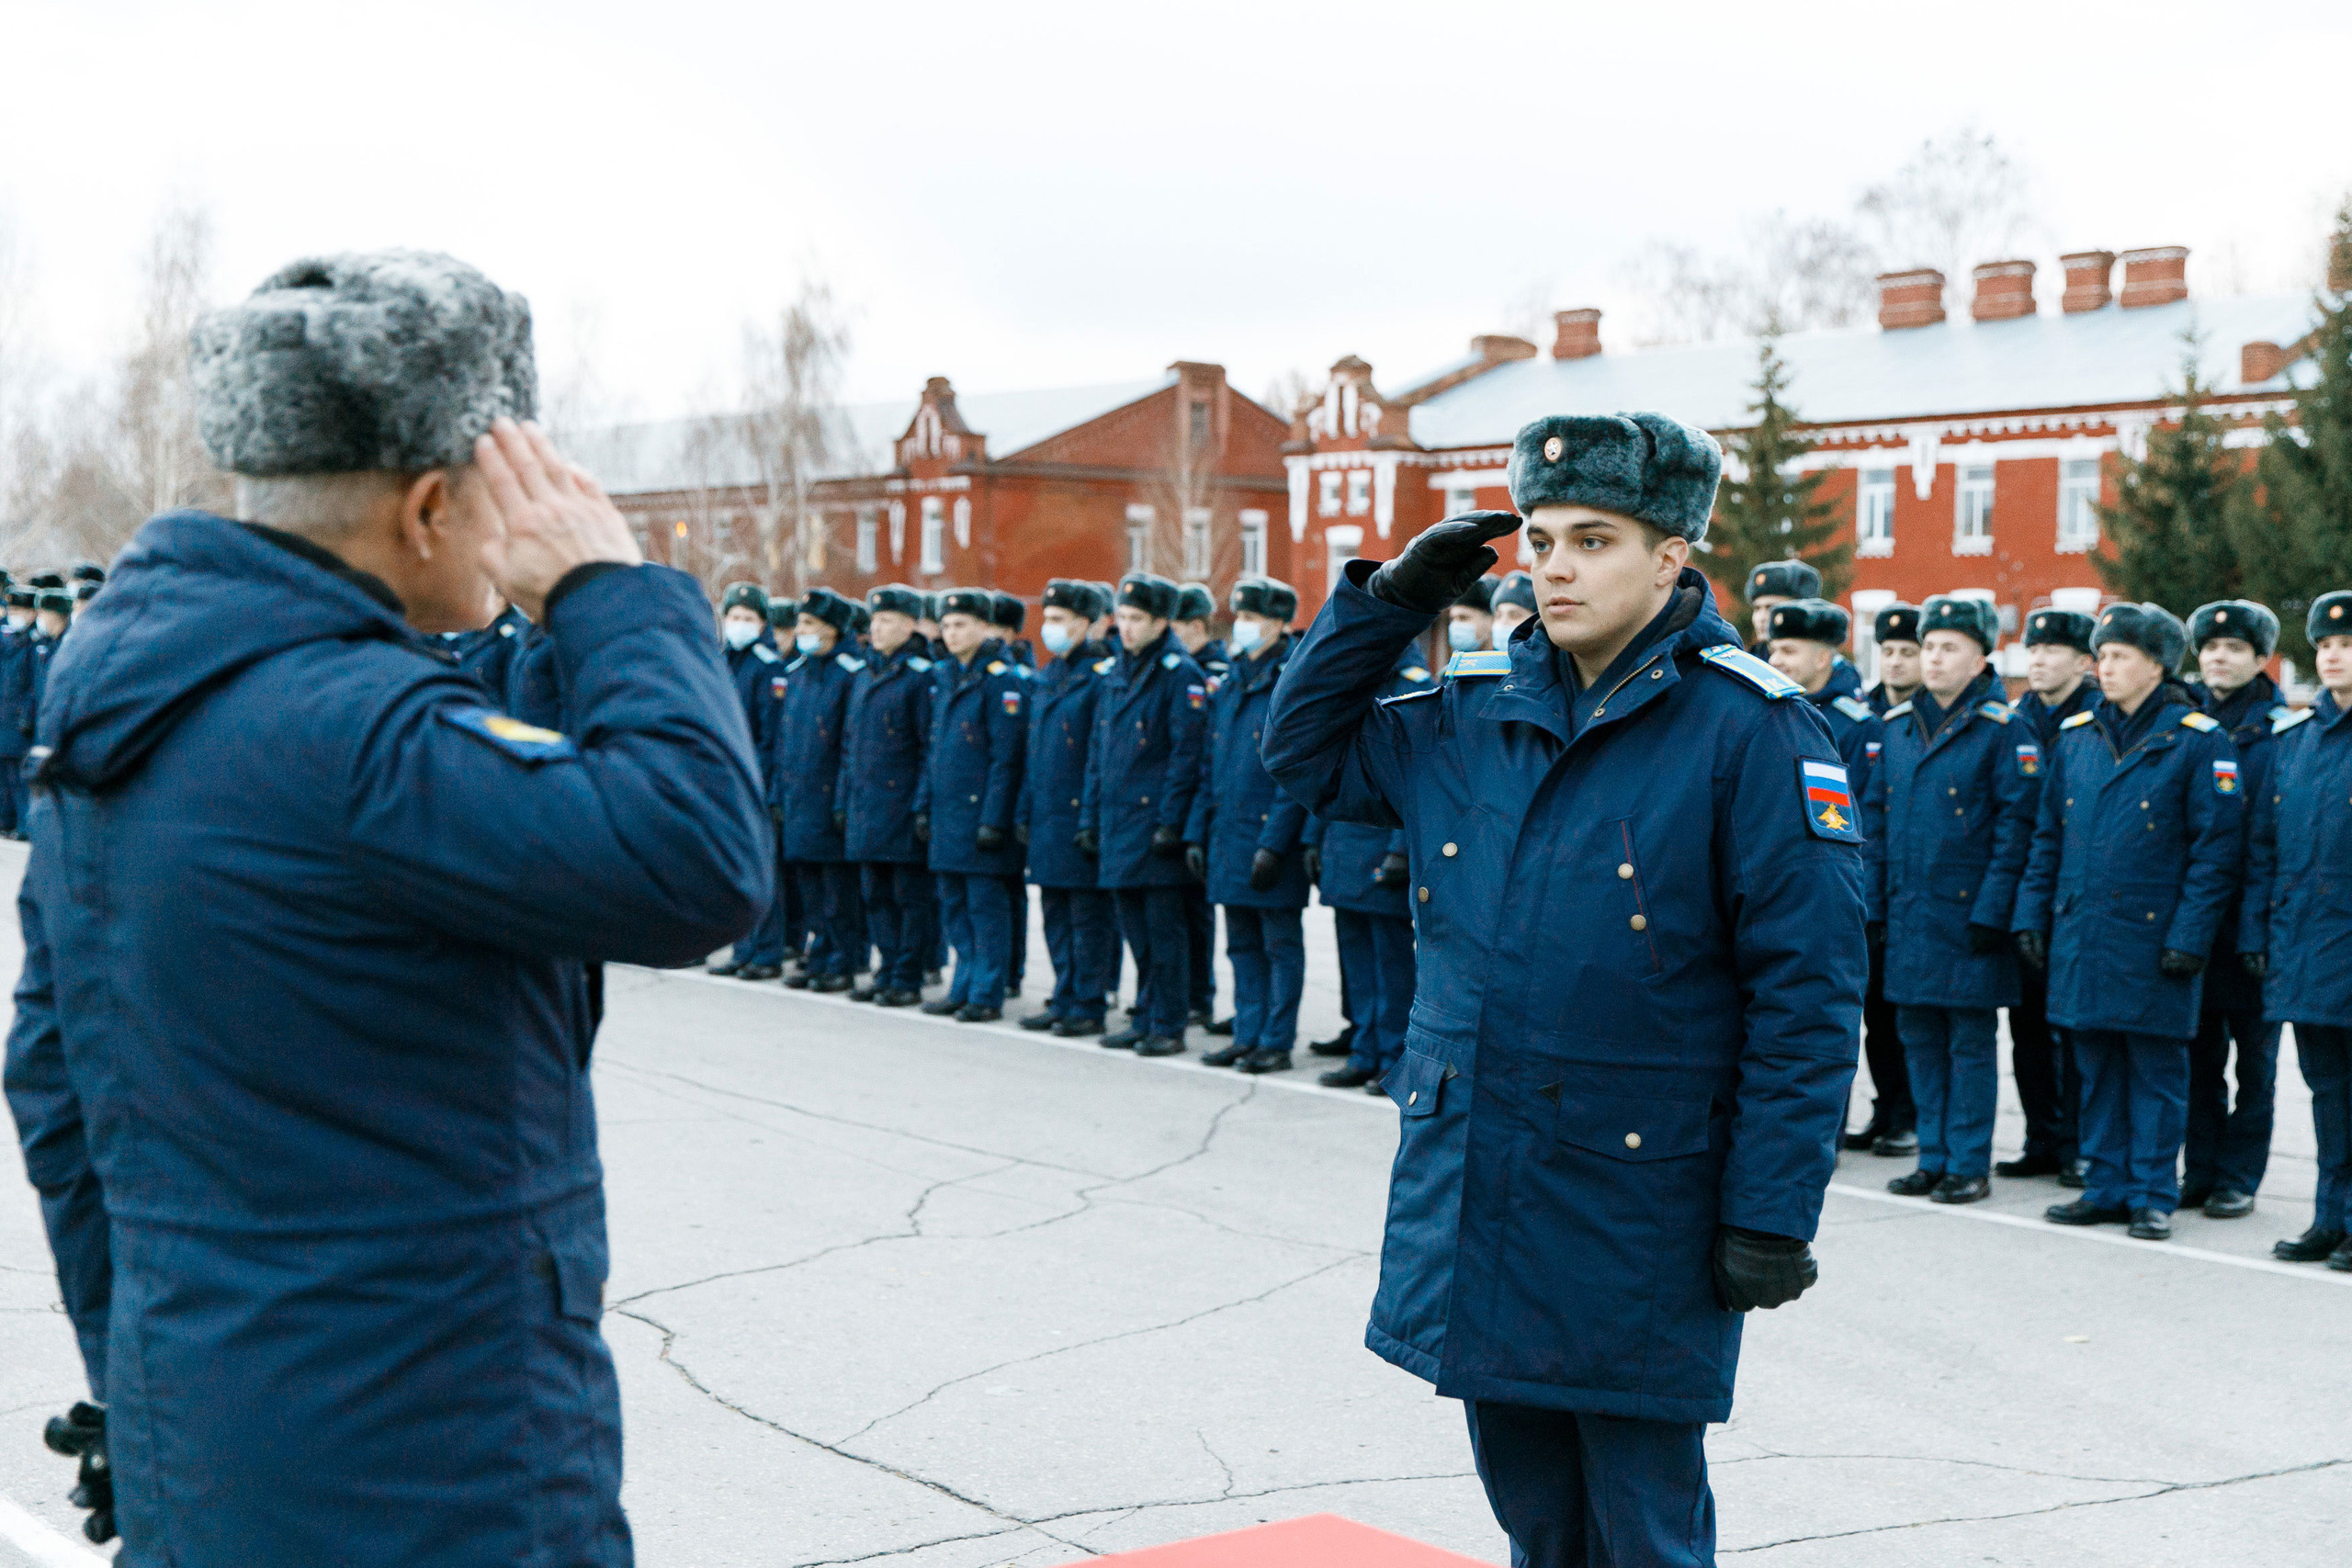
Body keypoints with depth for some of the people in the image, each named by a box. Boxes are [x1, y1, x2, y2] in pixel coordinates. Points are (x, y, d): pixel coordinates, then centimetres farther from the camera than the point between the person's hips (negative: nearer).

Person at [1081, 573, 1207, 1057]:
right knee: (1135, 927, 13)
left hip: (1155, 820, -7)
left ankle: (1168, 1026, 5)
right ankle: (1144, 1019, 21)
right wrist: (1089, 816, 14)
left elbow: (1187, 754, -13)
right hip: (1117, 823, 7)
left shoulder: (1180, 673, -8)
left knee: (1164, 927, -2)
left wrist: (1171, 822, -17)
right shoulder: (1113, 672, 14)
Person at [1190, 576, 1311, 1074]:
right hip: (1228, 840, 8)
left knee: (1281, 944, 1)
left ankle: (1277, 1043, 6)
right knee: (1243, 945, 12)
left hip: (1272, 841, -7)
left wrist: (1273, 843, -19)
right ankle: (1247, 1036, 20)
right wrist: (1196, 832, 12)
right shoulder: (1228, 687, 14)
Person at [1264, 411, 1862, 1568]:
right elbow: (1305, 751, 19)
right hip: (1469, 1199, 6)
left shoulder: (1750, 731, -11)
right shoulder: (1474, 711, 7)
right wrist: (1391, 597, 6)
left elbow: (1806, 990, -12)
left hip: (1637, 1209, -5)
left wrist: (1772, 1214, -14)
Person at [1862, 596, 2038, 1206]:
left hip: (1968, 913, -6)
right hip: (1907, 913, 6)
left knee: (1971, 1042, 2)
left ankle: (1970, 1167, 10)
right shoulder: (1897, 725, 11)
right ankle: (1934, 1159, 20)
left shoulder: (2003, 730, -6)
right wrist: (1872, 905, 7)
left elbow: (2017, 825, -10)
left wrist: (1991, 913, -15)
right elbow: (1874, 819, 13)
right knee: (1919, 1038, 11)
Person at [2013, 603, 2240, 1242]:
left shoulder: (2199, 742, -5)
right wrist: (2032, 916, 9)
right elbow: (2047, 836, 15)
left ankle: (2152, 1195, 11)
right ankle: (2105, 1187, 20)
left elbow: (2214, 849, -7)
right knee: (2096, 1066, 10)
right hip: (2082, 933, 5)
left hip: (2152, 938, -5)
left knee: (2155, 1069, 2)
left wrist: (2189, 937, -12)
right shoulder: (2076, 735, 10)